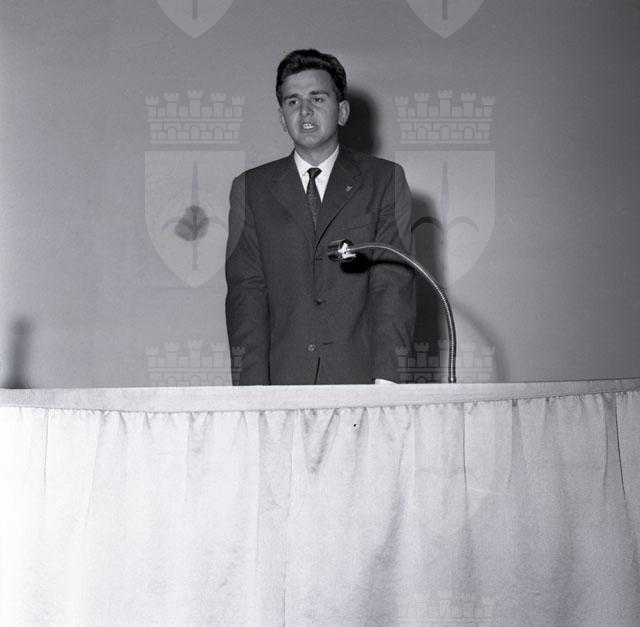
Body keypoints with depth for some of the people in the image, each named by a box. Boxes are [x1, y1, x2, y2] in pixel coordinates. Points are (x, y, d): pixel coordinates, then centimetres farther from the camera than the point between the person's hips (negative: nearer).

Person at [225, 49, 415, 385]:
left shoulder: (385, 180, 9)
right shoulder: (250, 189, 12)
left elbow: (394, 283, 1)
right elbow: (246, 290, 4)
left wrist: (386, 381, -11)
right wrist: (254, 386, -9)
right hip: (283, 380, 1)